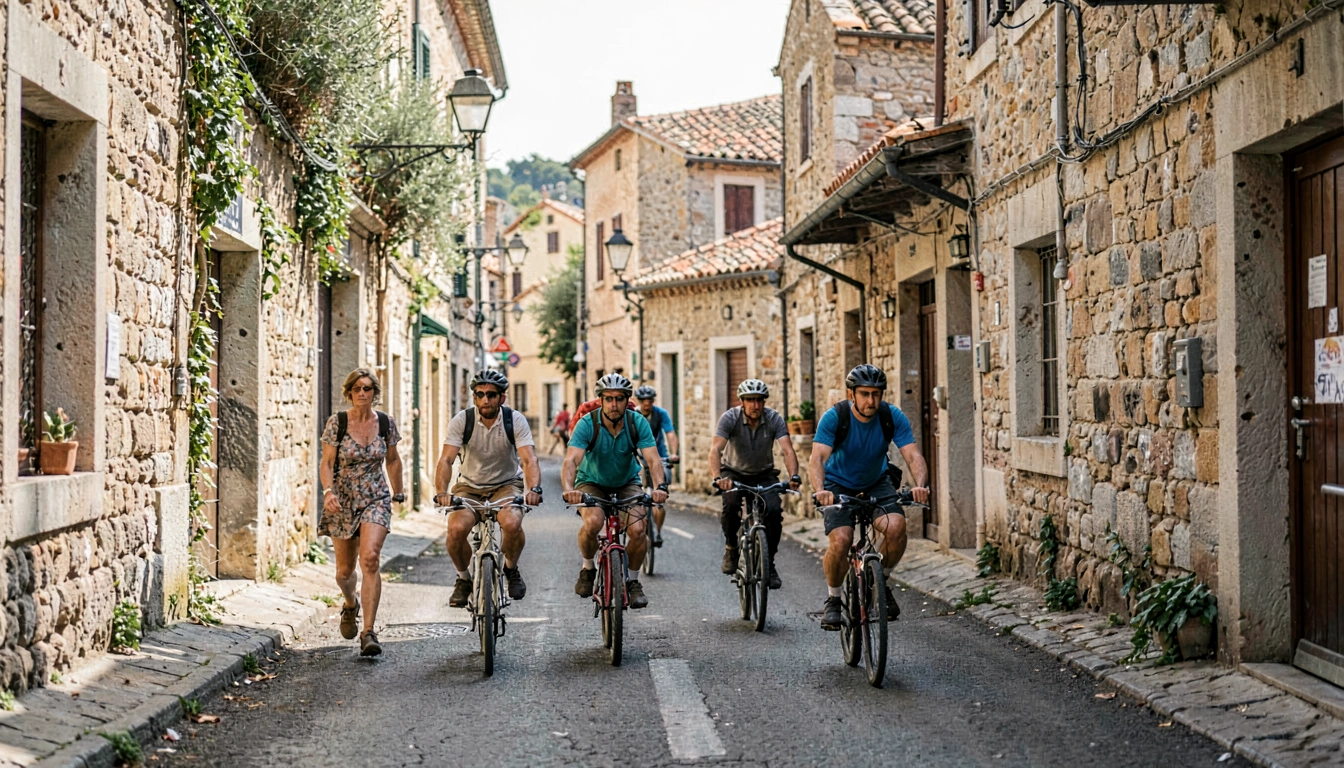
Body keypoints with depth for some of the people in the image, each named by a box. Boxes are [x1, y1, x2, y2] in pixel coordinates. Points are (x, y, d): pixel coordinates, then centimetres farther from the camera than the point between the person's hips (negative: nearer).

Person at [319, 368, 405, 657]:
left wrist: (398, 492, 21)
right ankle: (350, 604, 46)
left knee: (370, 558, -21)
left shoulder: (386, 423, 1)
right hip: (343, 501, 0)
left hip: (376, 499, 0)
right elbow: (327, 463, -7)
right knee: (344, 570, 9)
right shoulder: (336, 423, -5)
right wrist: (328, 492, -23)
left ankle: (368, 633, -19)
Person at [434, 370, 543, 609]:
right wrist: (441, 492, -40)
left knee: (512, 523, -32)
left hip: (506, 484, -1)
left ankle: (511, 569, 1)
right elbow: (446, 459, -22)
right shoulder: (462, 420, -13)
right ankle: (464, 578, 3)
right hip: (469, 486, 1)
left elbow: (529, 459, -25)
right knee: (456, 528, -28)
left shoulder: (515, 420, -14)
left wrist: (535, 489, -45)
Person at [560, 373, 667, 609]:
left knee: (637, 530, -22)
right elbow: (571, 460, -35)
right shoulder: (587, 424, -24)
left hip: (627, 483, 2)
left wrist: (660, 486, -47)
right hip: (591, 483, -1)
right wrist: (569, 489, -55)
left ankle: (632, 581, 5)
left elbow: (653, 459, -28)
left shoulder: (637, 423, -19)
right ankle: (588, 568, -1)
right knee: (593, 522, -31)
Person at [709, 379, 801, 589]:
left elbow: (787, 450, -28)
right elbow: (715, 449, -32)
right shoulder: (730, 418, -21)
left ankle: (769, 563, -2)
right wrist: (717, 477, -50)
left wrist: (793, 475, -47)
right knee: (731, 504, -30)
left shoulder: (774, 419, -18)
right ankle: (731, 547, -2)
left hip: (764, 474, 1)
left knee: (774, 511, -22)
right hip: (734, 472, -1)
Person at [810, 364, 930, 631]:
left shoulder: (893, 417, -18)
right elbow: (817, 459, -34)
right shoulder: (834, 417, -24)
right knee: (840, 541, -24)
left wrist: (920, 485, -46)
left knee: (896, 527, -26)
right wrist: (820, 490, -53)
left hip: (877, 482, 2)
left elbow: (913, 455, -25)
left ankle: (883, 584, 1)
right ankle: (833, 599, 3)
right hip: (840, 484, -2)